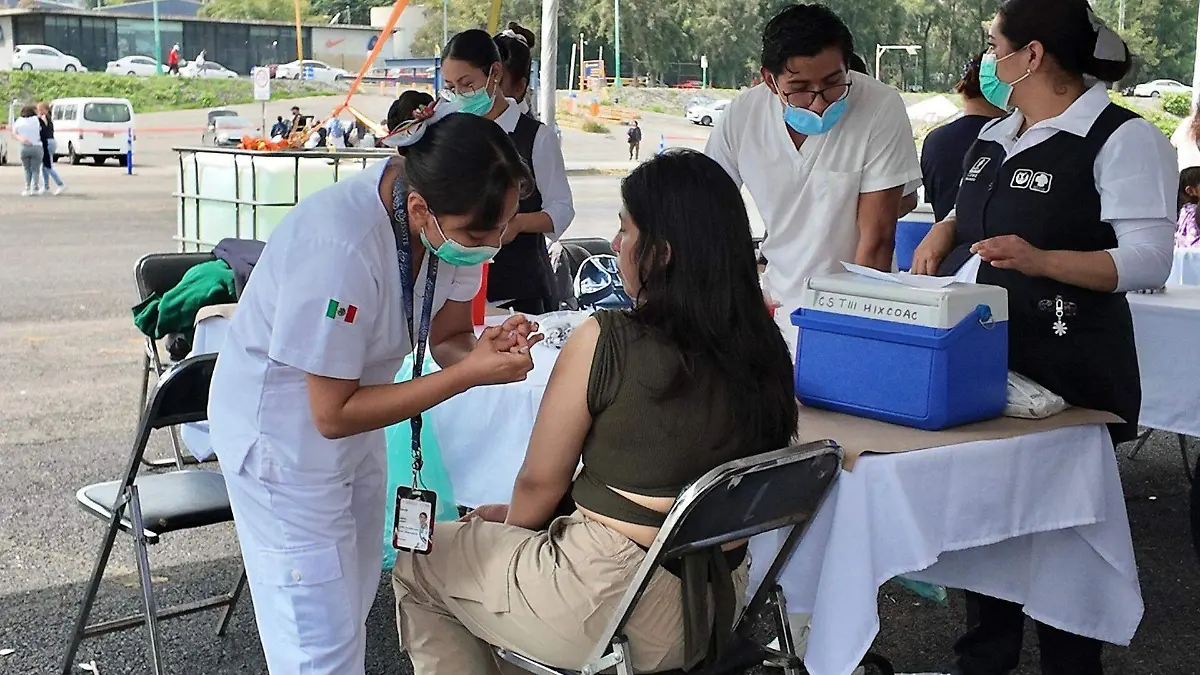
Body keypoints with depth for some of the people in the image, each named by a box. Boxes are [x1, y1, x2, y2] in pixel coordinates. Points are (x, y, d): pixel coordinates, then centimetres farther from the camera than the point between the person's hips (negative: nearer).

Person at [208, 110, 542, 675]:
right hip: (282, 430, -7)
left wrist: (479, 347, -26)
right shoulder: (340, 247, -37)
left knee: (355, 599, 22)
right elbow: (333, 415, -28)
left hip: (356, 425, 8)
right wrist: (469, 373, -32)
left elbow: (445, 337, -2)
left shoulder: (459, 220, -14)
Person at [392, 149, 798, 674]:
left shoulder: (605, 342, -20)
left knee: (416, 564, 17)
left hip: (615, 611, -7)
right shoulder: (767, 350, -3)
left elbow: (540, 483, -9)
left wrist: (512, 522, 15)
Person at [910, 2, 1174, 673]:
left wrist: (1041, 260, -32)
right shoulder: (994, 137, 12)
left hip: (1066, 375, -8)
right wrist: (943, 234, 3)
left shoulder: (1124, 138, -13)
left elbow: (1148, 261, -19)